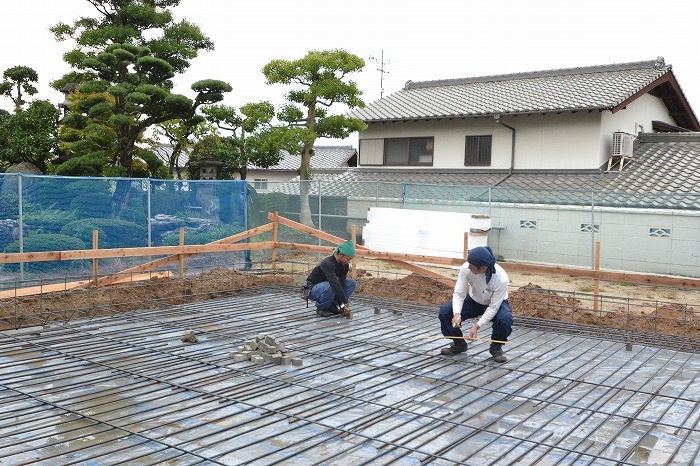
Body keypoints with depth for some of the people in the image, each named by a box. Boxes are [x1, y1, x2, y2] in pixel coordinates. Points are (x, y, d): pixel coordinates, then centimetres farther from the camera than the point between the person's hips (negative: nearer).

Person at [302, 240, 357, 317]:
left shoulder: (344, 265, -7)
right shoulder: (328, 263, -32)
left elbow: (342, 283, -12)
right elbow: (335, 284, -41)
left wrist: (343, 304, -22)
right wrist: (346, 303, -41)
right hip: (311, 289, -7)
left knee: (352, 283, -7)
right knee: (330, 287, -40)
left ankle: (332, 305, -1)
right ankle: (321, 308, -13)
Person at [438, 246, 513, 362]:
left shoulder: (501, 278, -36)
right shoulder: (466, 268, -29)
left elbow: (493, 307, -28)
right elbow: (459, 293, -23)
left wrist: (477, 325, -34)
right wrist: (457, 313, -40)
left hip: (496, 303, -3)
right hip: (474, 300, 3)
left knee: (505, 319, -35)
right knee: (444, 311, -17)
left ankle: (496, 347, -4)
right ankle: (459, 344, 7)